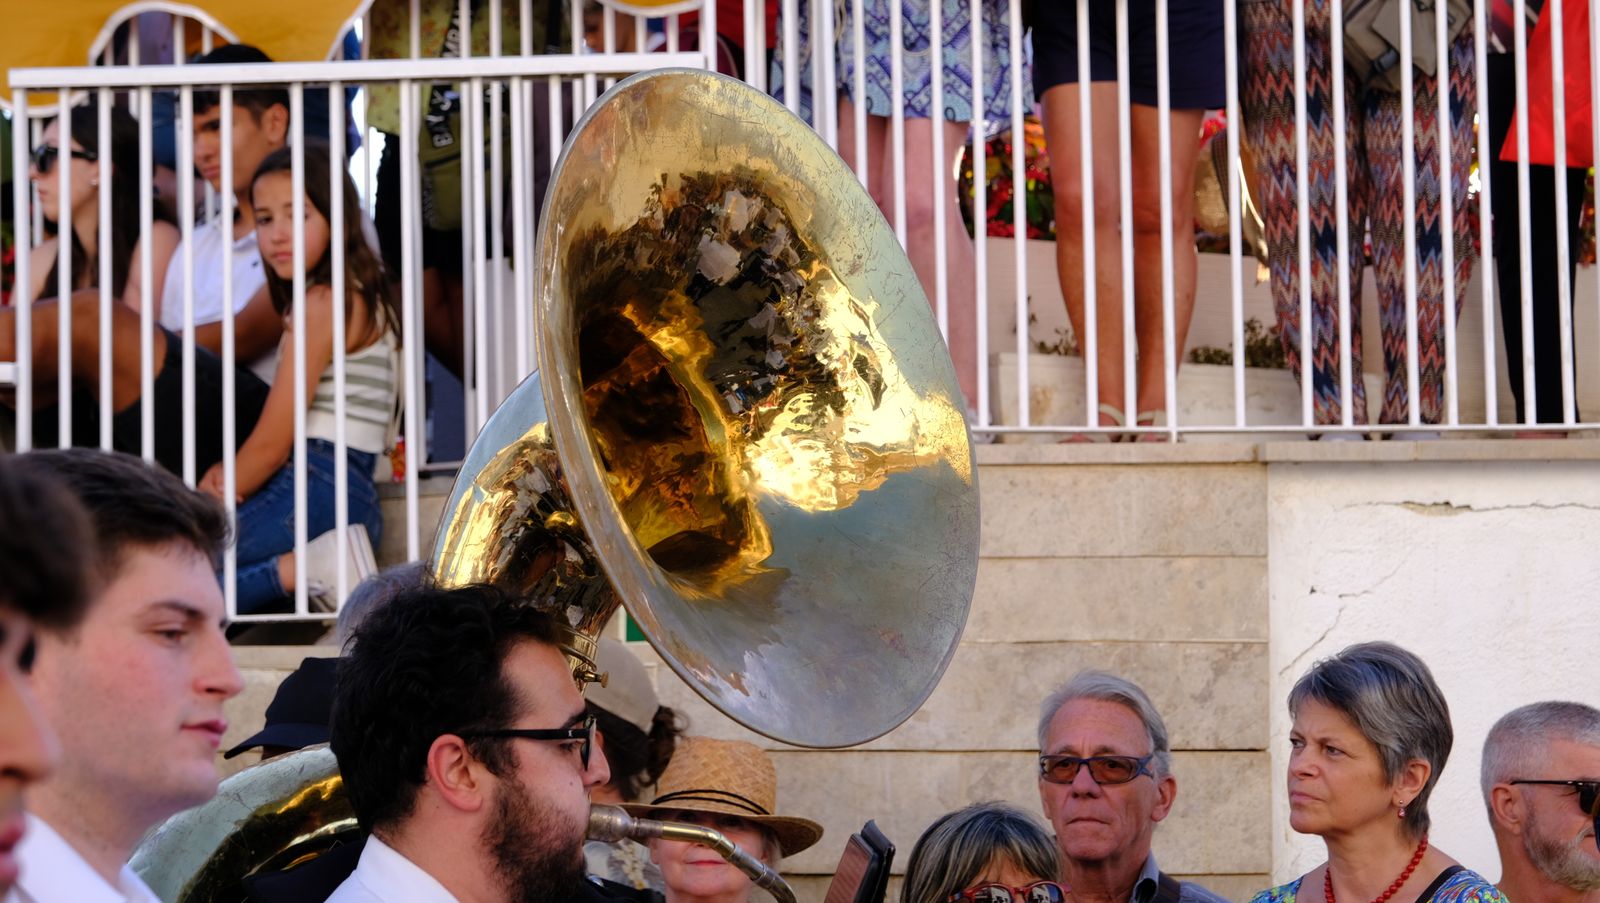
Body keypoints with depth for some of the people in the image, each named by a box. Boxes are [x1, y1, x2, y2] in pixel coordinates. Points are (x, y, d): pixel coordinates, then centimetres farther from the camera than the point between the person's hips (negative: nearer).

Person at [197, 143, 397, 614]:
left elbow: (273, 442, -10)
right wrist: (226, 472, 3)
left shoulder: (324, 304, -9)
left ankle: (301, 570, -23)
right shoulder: (364, 299, 21)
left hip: (314, 491, -10)